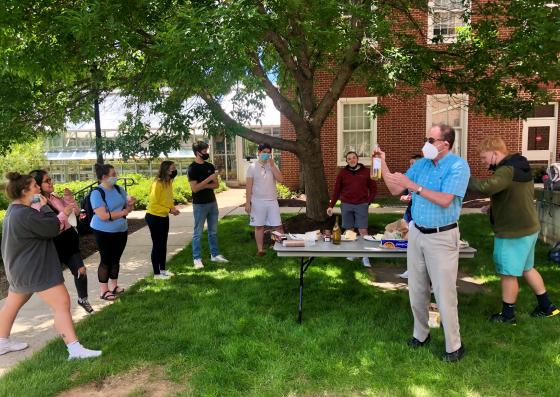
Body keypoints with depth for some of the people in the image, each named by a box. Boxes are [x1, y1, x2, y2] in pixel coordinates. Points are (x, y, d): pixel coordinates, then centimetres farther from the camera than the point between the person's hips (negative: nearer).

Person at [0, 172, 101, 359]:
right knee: (62, 304, -12)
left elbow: (41, 227, 15)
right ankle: (75, 349, -13)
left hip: (20, 268, 11)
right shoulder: (25, 214, -24)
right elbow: (53, 228, -20)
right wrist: (44, 206, -10)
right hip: (35, 269, -11)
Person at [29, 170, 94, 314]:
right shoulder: (35, 205, -16)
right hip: (53, 245, -6)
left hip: (69, 239, 6)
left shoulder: (55, 197, 4)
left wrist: (70, 199, -7)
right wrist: (63, 214, -27)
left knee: (81, 270, 5)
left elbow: (76, 212, 9)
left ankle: (83, 299, 27)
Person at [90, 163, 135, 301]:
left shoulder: (119, 189, 3)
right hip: (104, 232, -6)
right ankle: (103, 290, 13)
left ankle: (114, 286, 28)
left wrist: (130, 204, -12)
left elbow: (127, 207, 11)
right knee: (106, 260, 2)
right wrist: (123, 212, -19)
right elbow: (103, 216, -26)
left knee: (116, 259, 15)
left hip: (121, 230, 6)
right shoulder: (97, 193, -17)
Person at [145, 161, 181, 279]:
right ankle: (156, 273, 11)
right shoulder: (157, 184, -23)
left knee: (163, 244, 15)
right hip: (154, 218, -8)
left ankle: (163, 269, 28)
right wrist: (169, 210, -21)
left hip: (164, 217, 8)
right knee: (157, 245, 1)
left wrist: (173, 208, -3)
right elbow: (153, 204, -22)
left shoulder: (169, 182, 2)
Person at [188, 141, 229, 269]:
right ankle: (197, 259, 9)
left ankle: (215, 255, 24)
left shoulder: (210, 166, 8)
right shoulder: (193, 168, -11)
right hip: (199, 205, -6)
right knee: (198, 233, 2)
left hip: (212, 202, 6)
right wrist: (209, 179, -20)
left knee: (213, 231, 13)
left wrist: (204, 186, -11)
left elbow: (216, 184, 5)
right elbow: (195, 188, -18)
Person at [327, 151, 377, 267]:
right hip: (346, 205, 1)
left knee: (363, 231, -4)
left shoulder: (366, 171, 2)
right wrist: (331, 206, -1)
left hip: (361, 205, -1)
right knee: (349, 231, 7)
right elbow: (336, 190, 5)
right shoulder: (343, 173, 3)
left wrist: (368, 202, -1)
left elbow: (373, 188, 8)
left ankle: (365, 257, 0)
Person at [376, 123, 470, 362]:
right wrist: (383, 164, 0)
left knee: (444, 294, -2)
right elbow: (395, 190, 8)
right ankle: (421, 334, 30)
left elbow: (444, 200, -22)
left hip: (442, 237, -6)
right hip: (417, 233, 6)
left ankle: (454, 346, 14)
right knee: (416, 291, 13)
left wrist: (414, 186, -24)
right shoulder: (421, 164, 8)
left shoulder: (458, 166, -11)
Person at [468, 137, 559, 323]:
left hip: (512, 232, -10)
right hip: (529, 228, 10)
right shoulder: (520, 166, 9)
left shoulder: (507, 170, -23)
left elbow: (486, 187, -42)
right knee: (526, 268, 23)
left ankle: (507, 315, 19)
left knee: (508, 273, 5)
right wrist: (494, 205, 11)